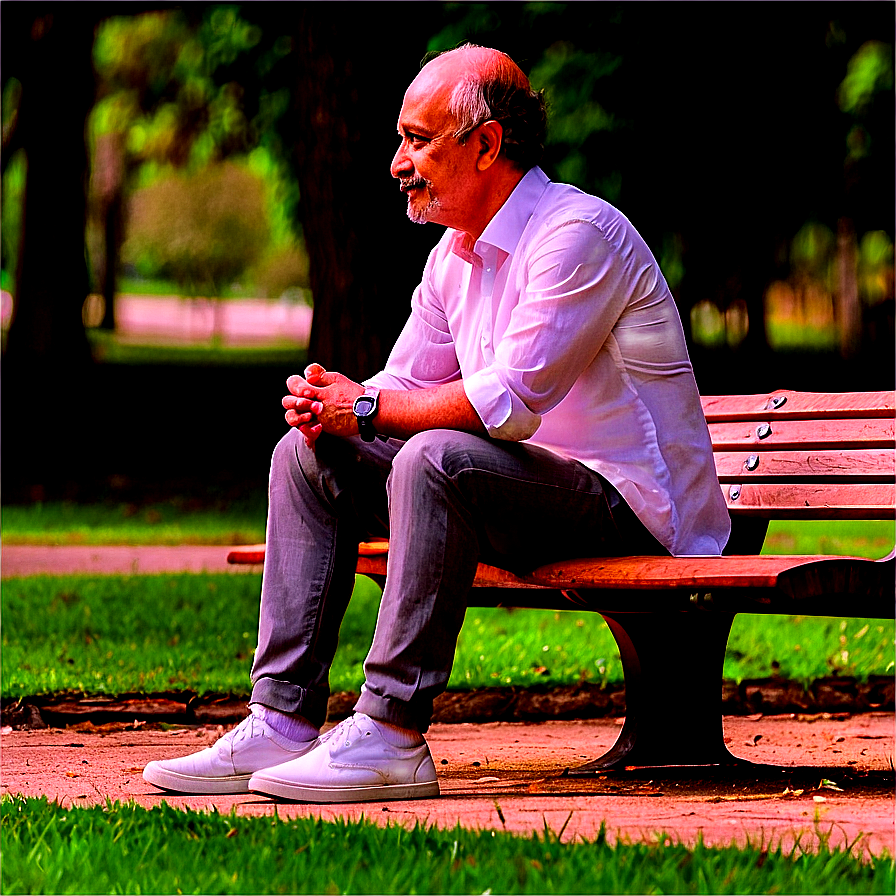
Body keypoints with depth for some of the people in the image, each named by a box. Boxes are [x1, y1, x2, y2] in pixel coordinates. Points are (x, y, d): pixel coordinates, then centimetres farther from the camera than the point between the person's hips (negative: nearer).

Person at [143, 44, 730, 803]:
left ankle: (391, 738, -31)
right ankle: (283, 724, -6)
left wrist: (364, 409, -16)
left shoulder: (576, 232, -17)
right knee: (309, 456, 2)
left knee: (437, 460, -34)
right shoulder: (455, 252, 11)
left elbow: (509, 404, -25)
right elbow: (404, 386, 13)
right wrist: (331, 407, -11)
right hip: (520, 486, 9)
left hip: (630, 506, -9)